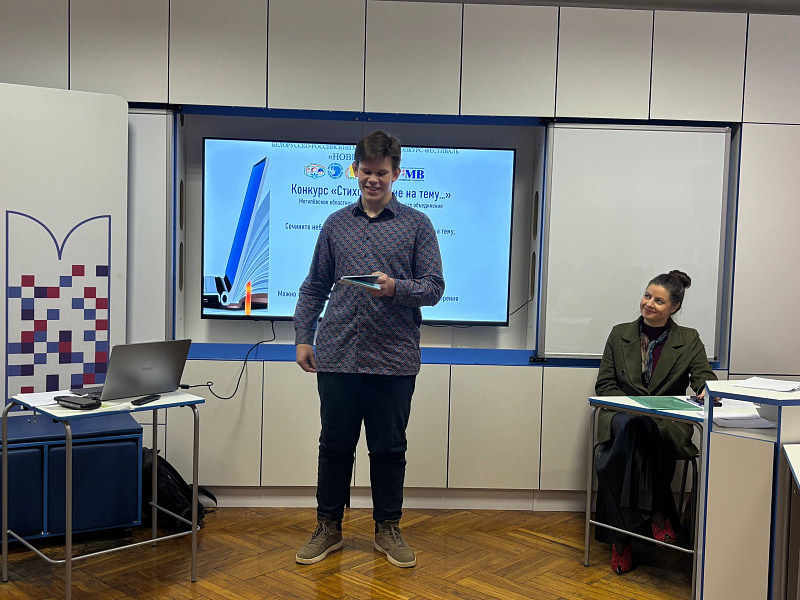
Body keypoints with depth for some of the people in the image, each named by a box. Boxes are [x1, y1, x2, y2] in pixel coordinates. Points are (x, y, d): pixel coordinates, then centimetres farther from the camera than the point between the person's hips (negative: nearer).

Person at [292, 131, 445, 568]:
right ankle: (328, 527, 25)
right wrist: (303, 337, 7)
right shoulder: (336, 224, 12)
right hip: (337, 356, 2)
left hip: (394, 359, -2)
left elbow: (434, 286, 0)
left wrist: (395, 287, -18)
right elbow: (314, 286, 15)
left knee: (389, 449, 8)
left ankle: (388, 529, 24)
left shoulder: (417, 225, 5)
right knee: (334, 446, 10)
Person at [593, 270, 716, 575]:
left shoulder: (689, 340, 12)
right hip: (622, 416, 1)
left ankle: (621, 538, -27)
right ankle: (658, 517, -28)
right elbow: (604, 384, 8)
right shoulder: (620, 334, 13)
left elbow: (704, 377, -1)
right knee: (631, 426, -37)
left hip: (668, 423, -1)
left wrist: (707, 389, -27)